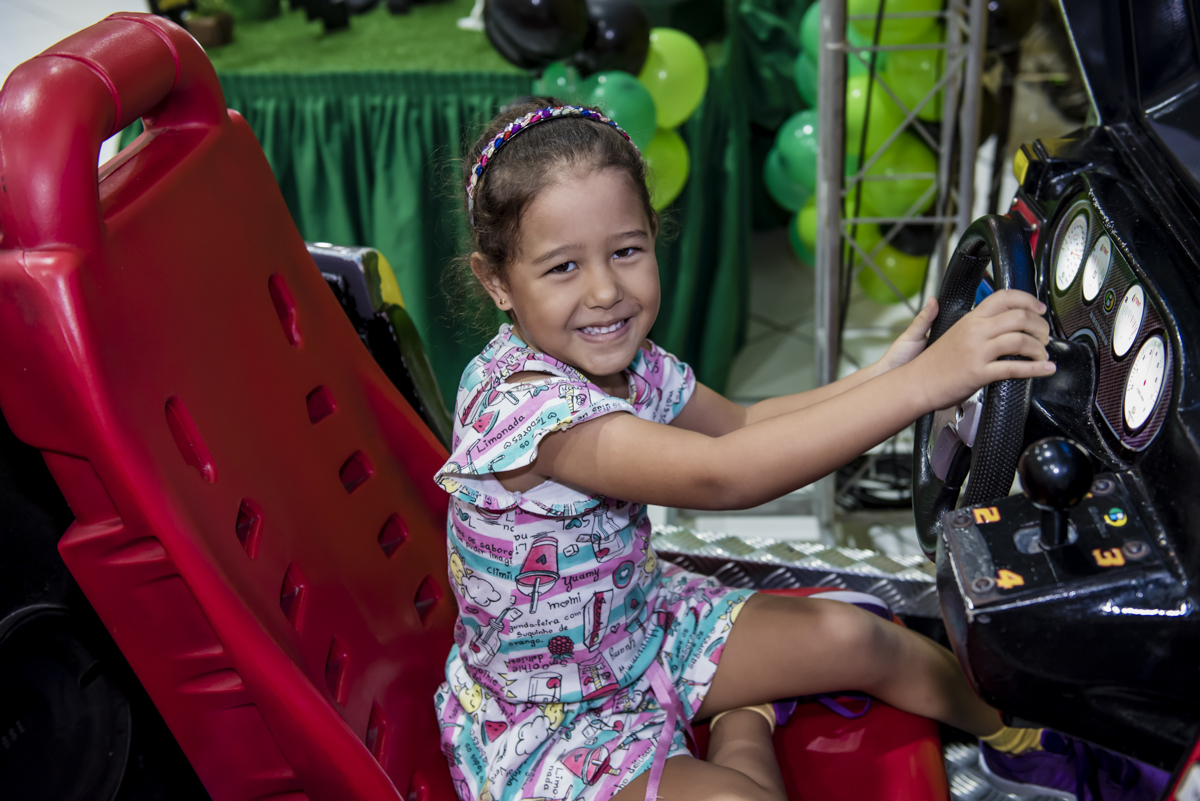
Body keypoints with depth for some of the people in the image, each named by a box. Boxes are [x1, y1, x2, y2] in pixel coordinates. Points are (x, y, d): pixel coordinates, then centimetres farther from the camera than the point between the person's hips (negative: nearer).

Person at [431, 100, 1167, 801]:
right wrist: (922, 382, -44)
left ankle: (1020, 736, 33)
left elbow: (740, 423, 9)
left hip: (638, 624, 8)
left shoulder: (619, 360, -7)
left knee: (857, 638, 8)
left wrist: (879, 375, -5)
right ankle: (745, 731, 6)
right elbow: (721, 475, -42)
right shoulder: (519, 402, -34)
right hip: (543, 727, -7)